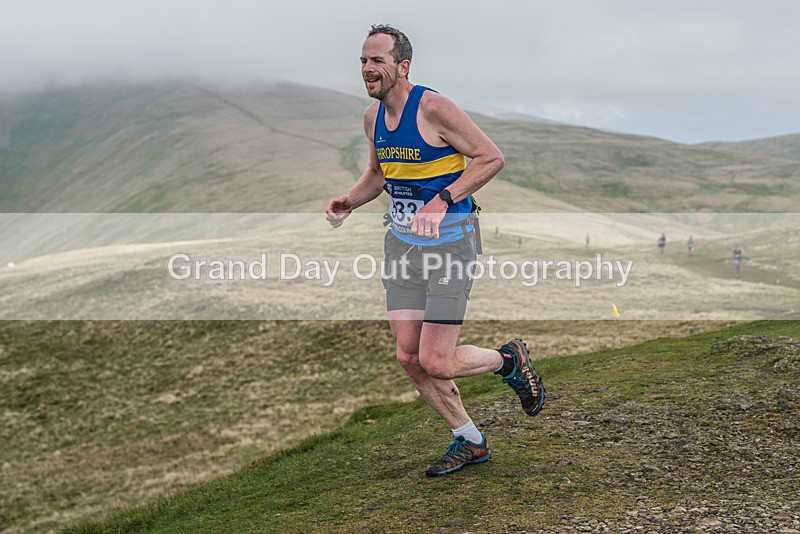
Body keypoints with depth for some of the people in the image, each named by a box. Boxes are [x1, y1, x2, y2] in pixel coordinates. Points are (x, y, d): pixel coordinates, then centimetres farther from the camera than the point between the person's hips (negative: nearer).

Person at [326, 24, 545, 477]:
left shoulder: (433, 108, -16)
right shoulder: (373, 116, 6)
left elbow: (492, 158, -14)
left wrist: (443, 200, -23)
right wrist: (350, 201, 3)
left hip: (449, 241, -7)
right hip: (401, 242, 7)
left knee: (435, 364, -10)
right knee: (409, 357, 4)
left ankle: (511, 360, 21)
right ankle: (470, 441, 23)